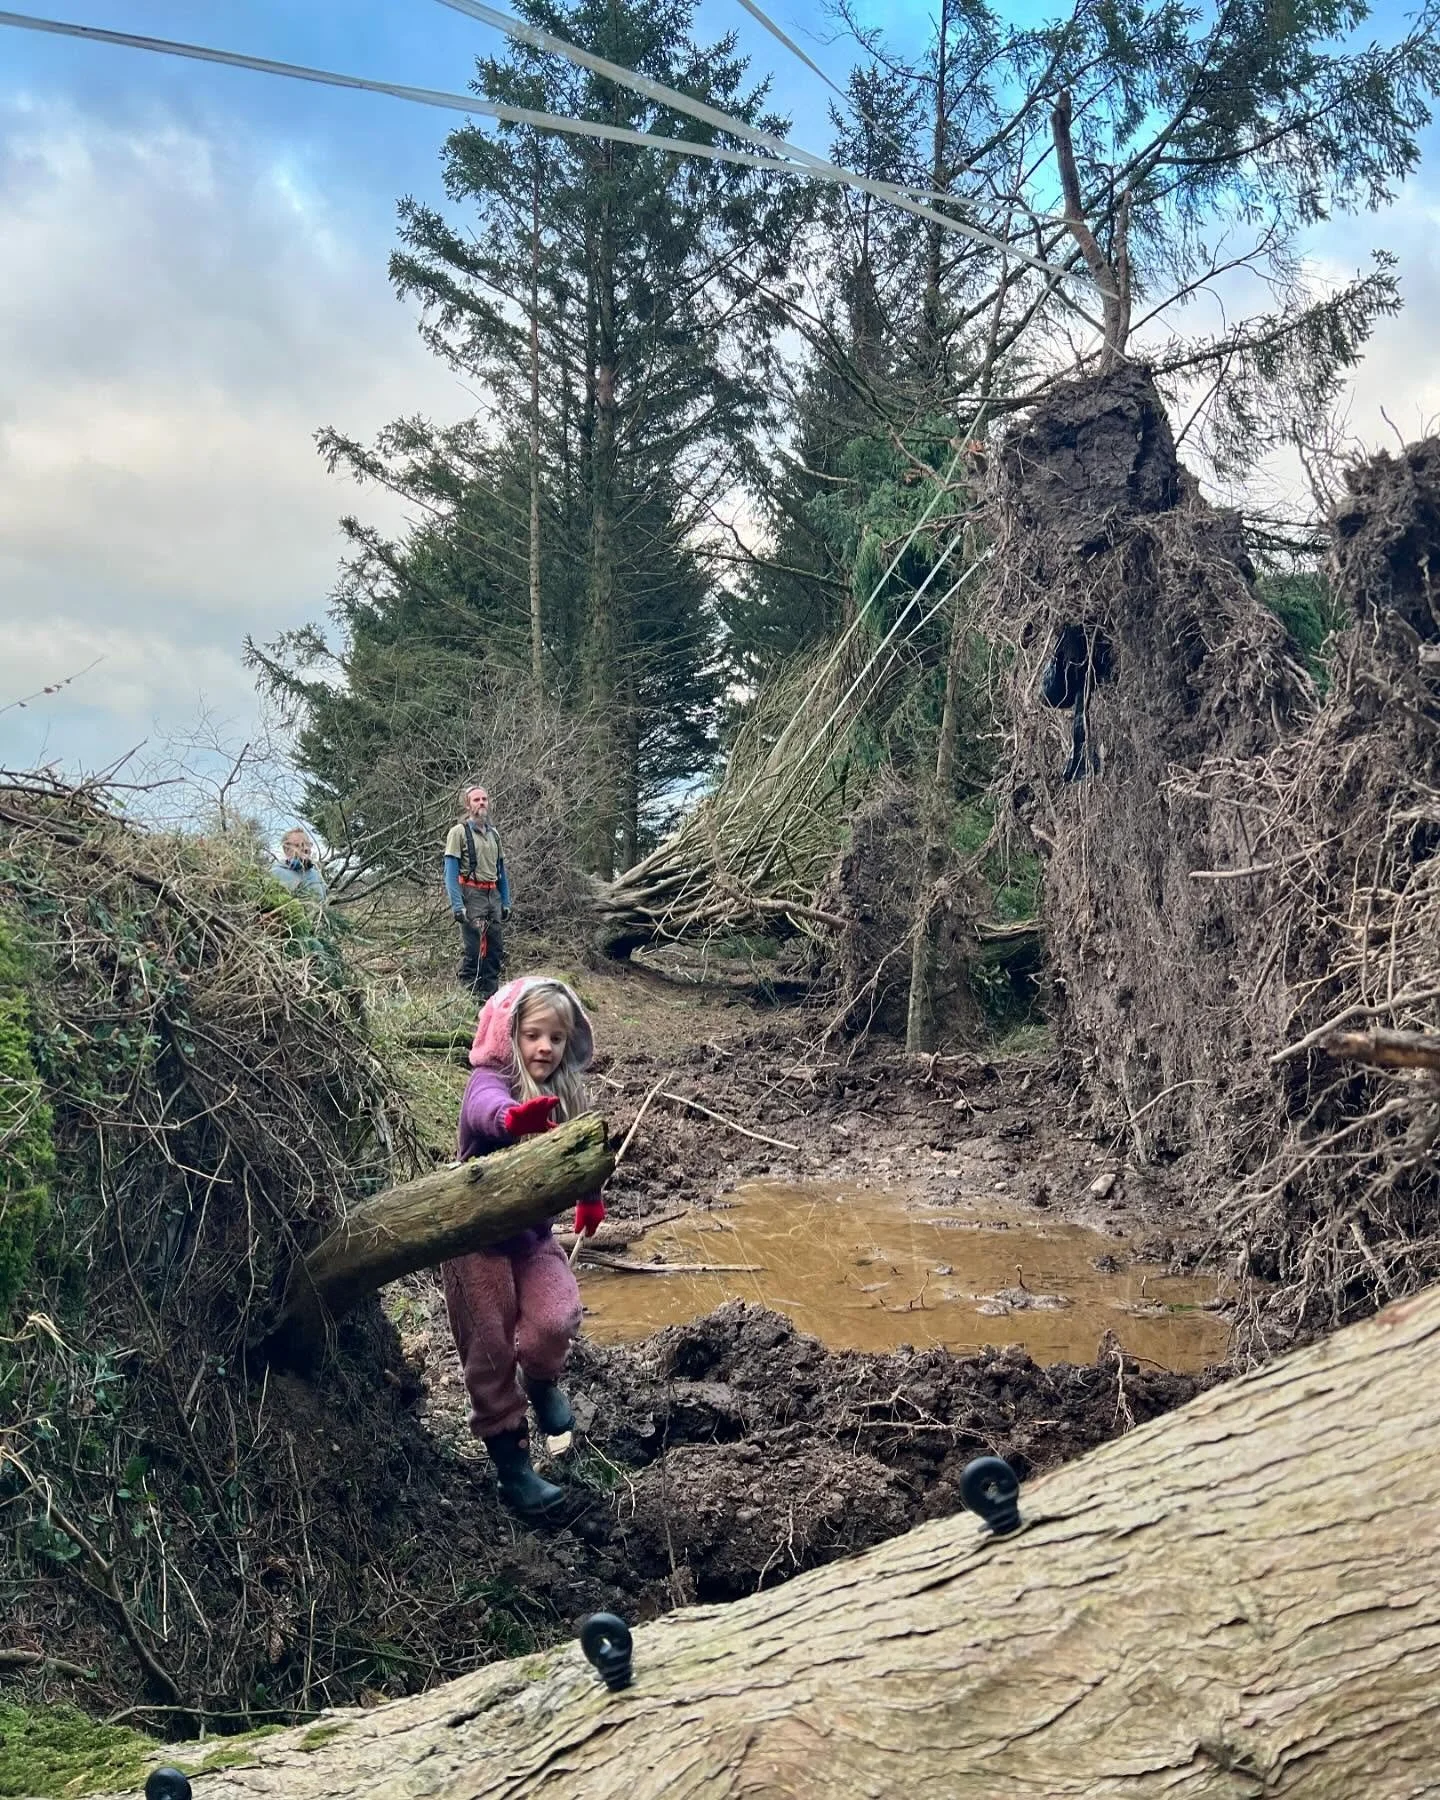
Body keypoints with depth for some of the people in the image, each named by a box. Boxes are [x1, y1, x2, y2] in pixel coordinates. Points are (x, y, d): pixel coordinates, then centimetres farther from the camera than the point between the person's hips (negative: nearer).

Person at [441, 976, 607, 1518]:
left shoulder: (564, 1093, 0)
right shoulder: (489, 1081, -20)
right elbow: (486, 1109, -46)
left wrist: (590, 1198, 37)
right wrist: (514, 1116, -70)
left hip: (532, 1232, 4)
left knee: (556, 1320, -17)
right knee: (491, 1350, 0)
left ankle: (542, 1381, 17)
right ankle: (512, 1467, 13)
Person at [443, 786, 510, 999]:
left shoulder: (494, 834, 18)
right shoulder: (459, 832, -3)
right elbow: (450, 872, -9)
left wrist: (506, 902, 14)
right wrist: (457, 905, -17)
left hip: (493, 896, 7)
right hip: (471, 895, -7)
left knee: (495, 948, 7)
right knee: (471, 949, -9)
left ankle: (489, 995, 14)